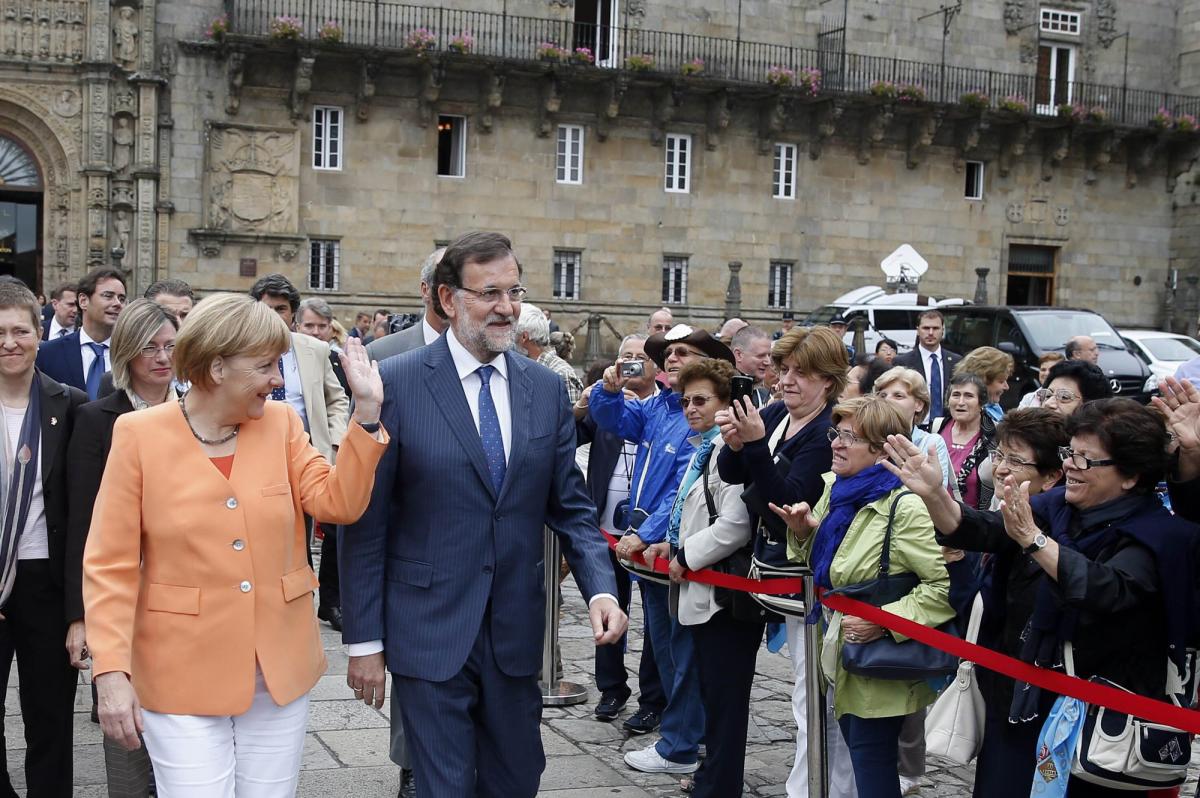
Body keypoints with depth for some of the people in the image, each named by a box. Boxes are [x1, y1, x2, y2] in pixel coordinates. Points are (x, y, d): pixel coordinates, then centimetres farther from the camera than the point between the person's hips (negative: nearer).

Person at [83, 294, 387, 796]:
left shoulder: (281, 422, 3)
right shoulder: (140, 435, -7)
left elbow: (339, 502, -7)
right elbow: (111, 565, -7)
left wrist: (367, 410, -15)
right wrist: (111, 671, -14)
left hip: (280, 671, 4)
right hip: (183, 679, -3)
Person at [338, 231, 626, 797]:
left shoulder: (547, 390, 4)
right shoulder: (395, 383, -8)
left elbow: (570, 508, 8)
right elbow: (366, 523, -6)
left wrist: (601, 589, -9)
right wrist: (364, 639, -7)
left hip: (517, 632, 4)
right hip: (430, 632, -4)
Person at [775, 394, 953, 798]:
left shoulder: (905, 507, -22)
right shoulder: (836, 489, 4)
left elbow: (948, 584, -26)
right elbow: (822, 565, 17)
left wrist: (884, 620, -28)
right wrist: (803, 531, -3)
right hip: (844, 657, 8)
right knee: (858, 758, 20)